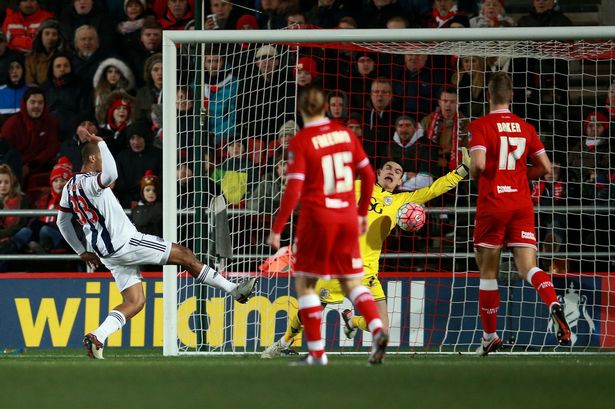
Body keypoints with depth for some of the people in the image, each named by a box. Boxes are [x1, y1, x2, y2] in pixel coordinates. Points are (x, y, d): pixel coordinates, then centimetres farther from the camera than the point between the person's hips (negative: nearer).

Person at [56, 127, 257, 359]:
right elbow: (111, 175, -40)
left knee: (134, 302, 9)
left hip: (107, 252, 9)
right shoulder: (88, 182, -17)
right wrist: (100, 143, -29)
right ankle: (234, 289, 6)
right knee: (185, 255, 0)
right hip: (123, 242, -9)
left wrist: (81, 252, 30)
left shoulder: (70, 186, 13)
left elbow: (62, 222, 24)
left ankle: (97, 337, -9)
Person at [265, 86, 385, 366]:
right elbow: (368, 175, 10)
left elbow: (293, 190, -15)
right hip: (348, 215, 5)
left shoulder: (301, 142, -10)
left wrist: (276, 229, -10)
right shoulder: (345, 134, 5)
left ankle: (317, 352, 3)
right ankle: (377, 328, -12)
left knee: (304, 284, 7)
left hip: (317, 217, -5)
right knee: (351, 282, 13)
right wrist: (363, 213, 23)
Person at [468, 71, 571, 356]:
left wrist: (473, 173, 2)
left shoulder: (481, 126, -5)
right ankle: (553, 304, -36)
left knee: (488, 272, 9)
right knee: (528, 268, -5)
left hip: (492, 205, -3)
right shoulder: (525, 128, 9)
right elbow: (545, 167, 10)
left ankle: (489, 336, 16)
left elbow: (479, 164, -20)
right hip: (522, 204, 3)